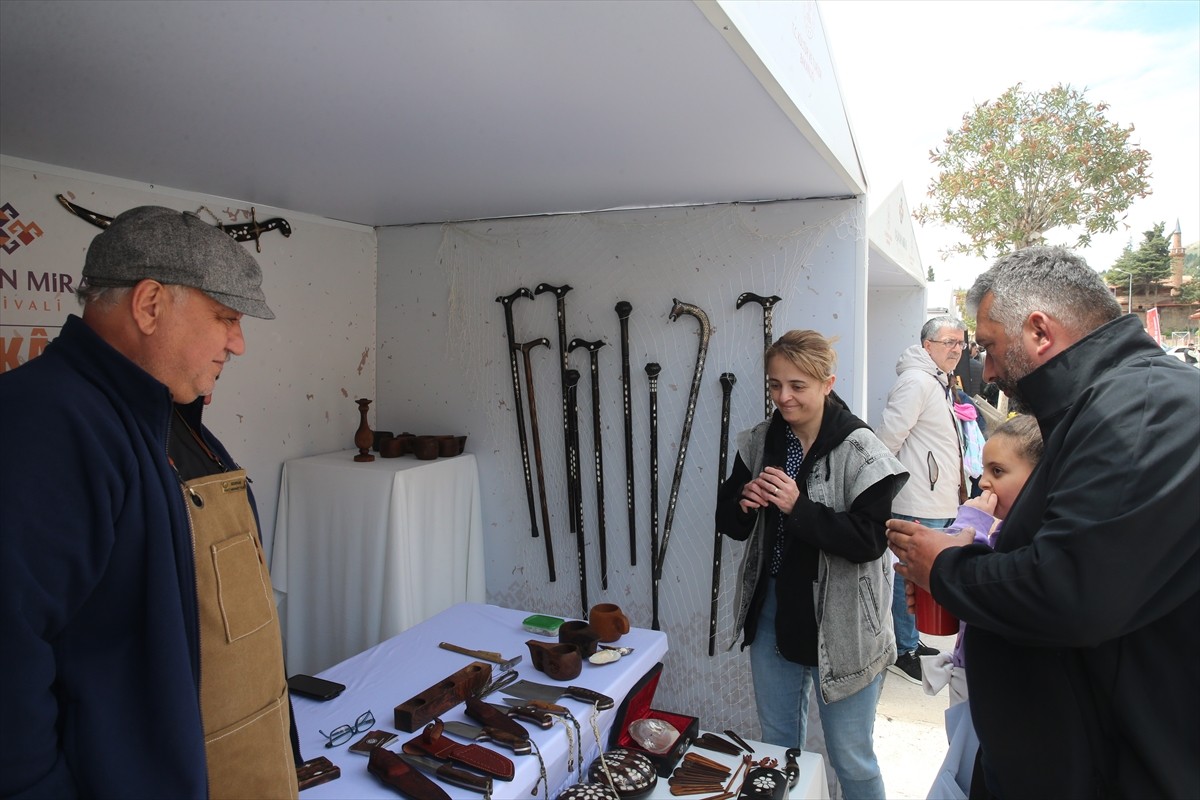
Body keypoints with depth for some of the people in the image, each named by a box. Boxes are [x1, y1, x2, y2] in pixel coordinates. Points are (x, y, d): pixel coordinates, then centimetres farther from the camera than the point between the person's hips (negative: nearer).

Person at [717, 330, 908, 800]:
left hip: (839, 625, -5)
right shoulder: (760, 443, 0)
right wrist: (743, 502, -17)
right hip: (771, 614, 5)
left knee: (851, 759, 12)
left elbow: (869, 539, -21)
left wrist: (799, 506, -29)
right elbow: (730, 523, 5)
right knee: (776, 743, 23)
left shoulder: (860, 451, -16)